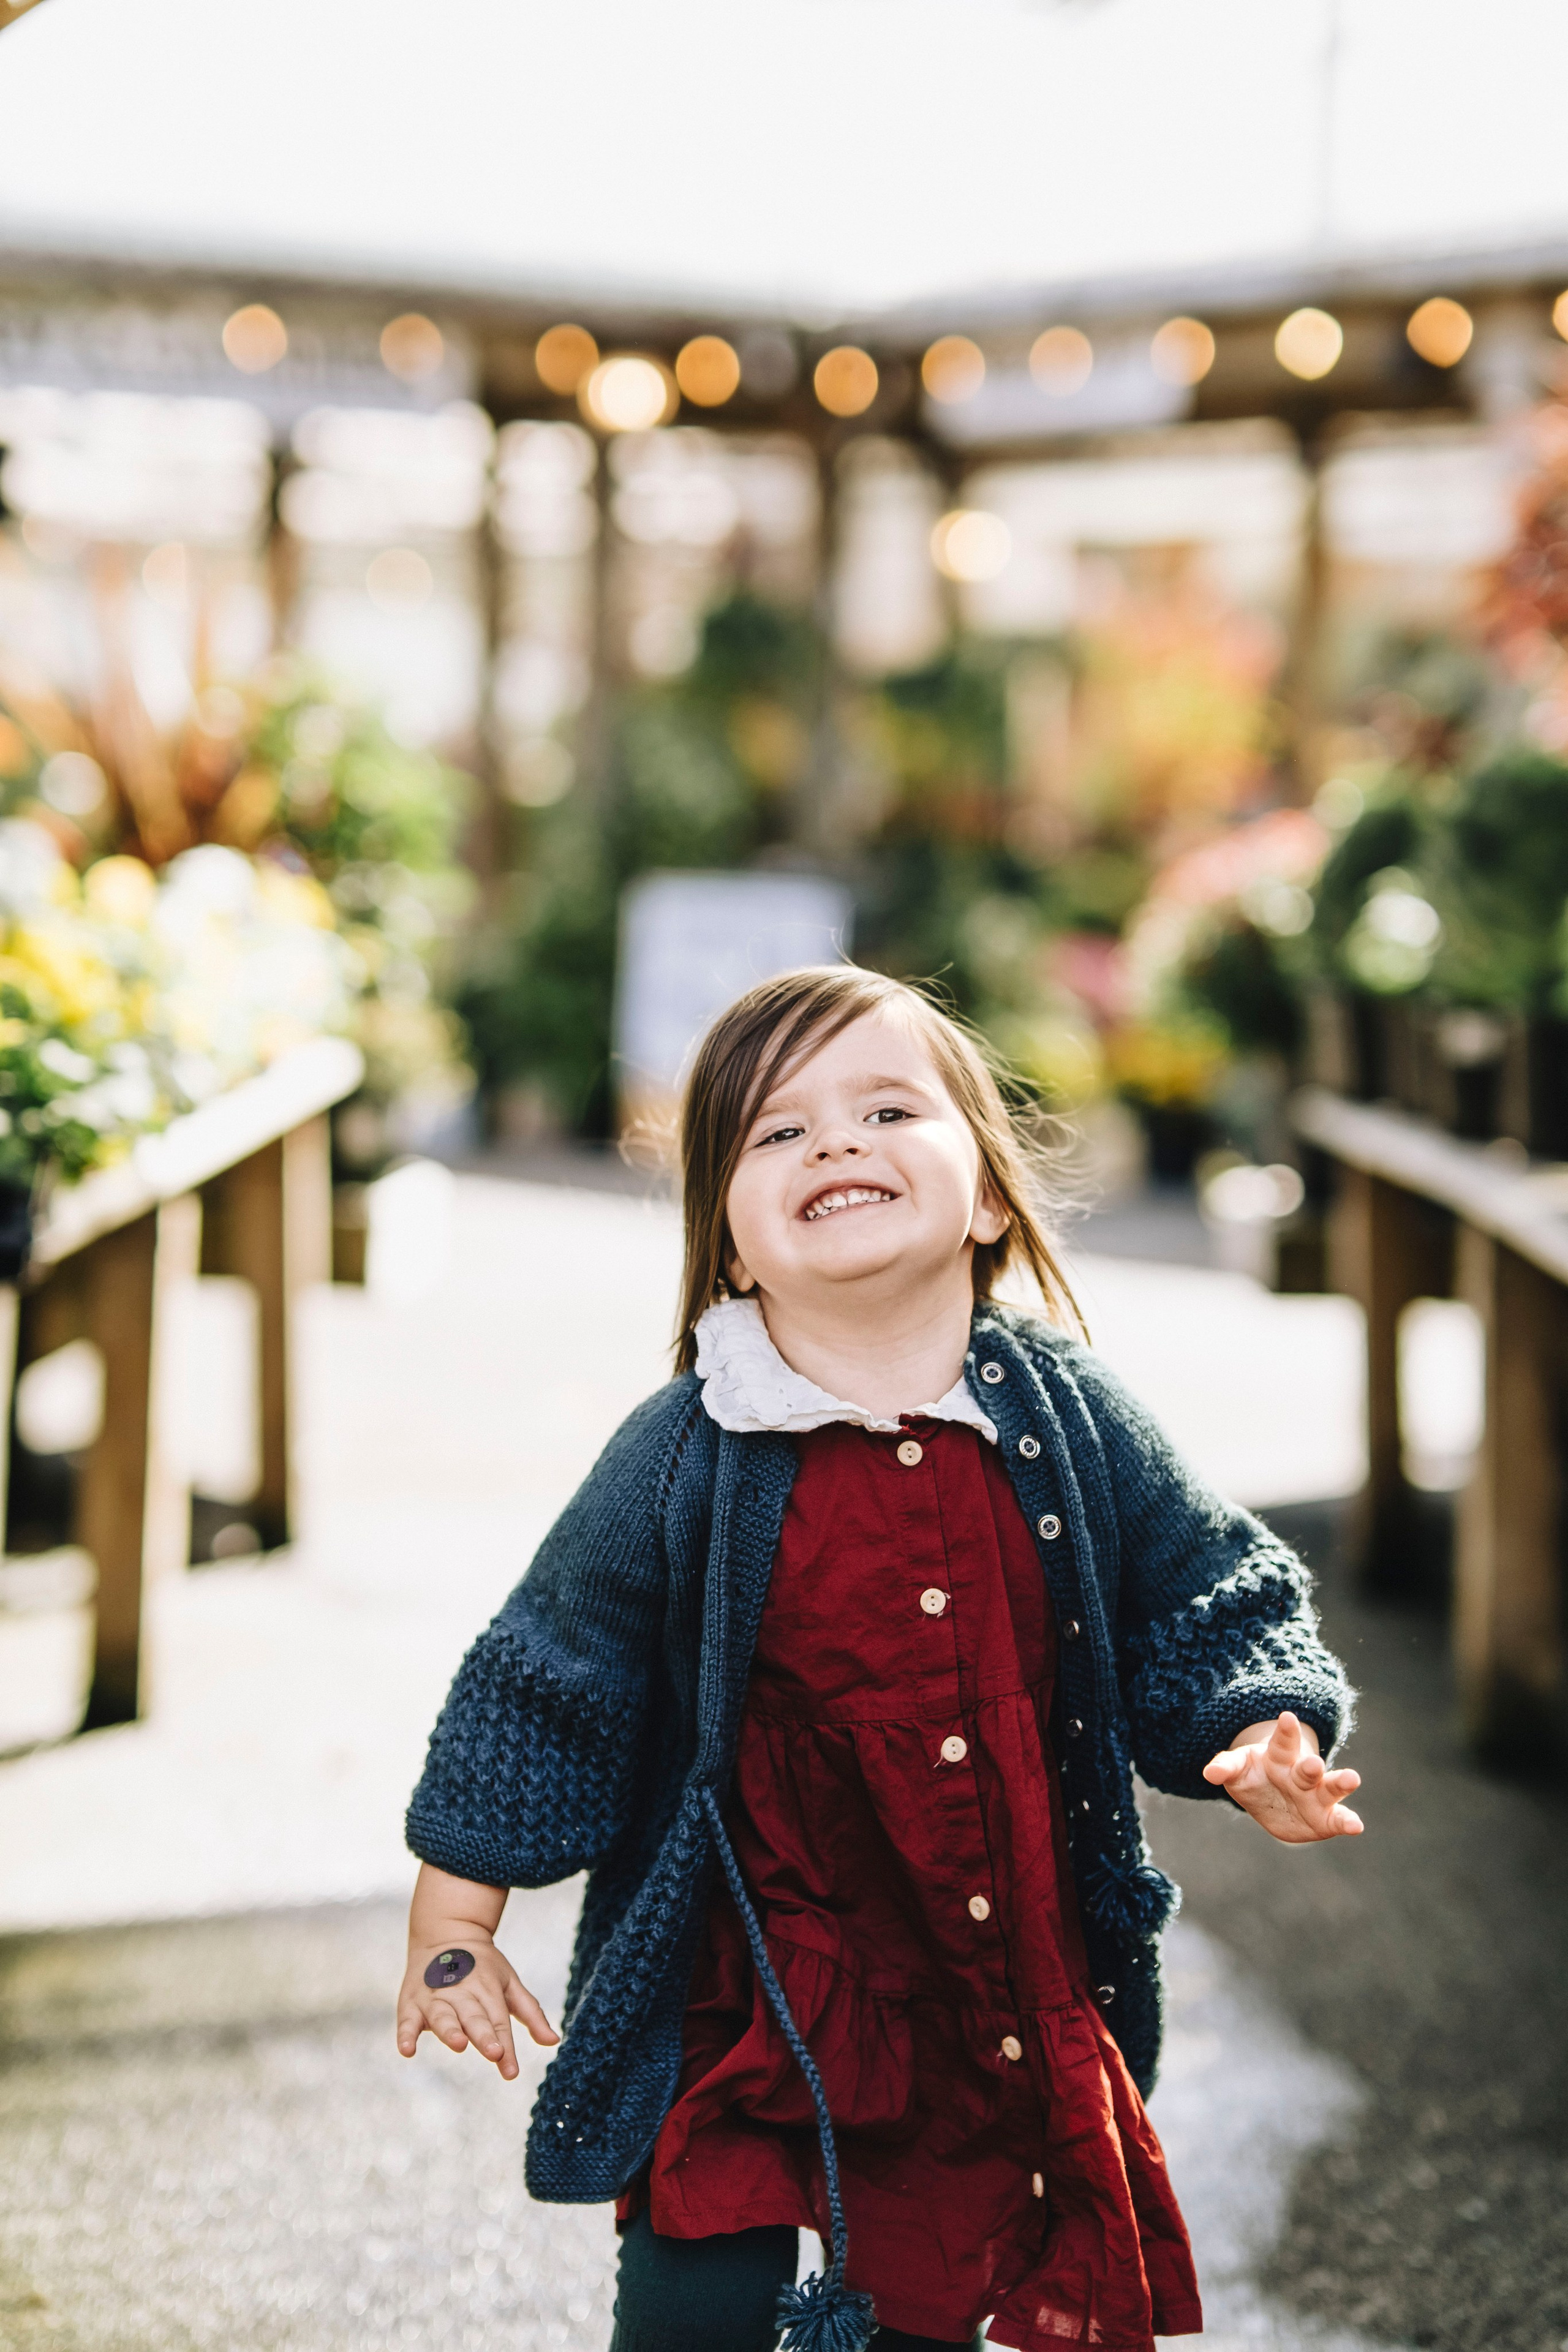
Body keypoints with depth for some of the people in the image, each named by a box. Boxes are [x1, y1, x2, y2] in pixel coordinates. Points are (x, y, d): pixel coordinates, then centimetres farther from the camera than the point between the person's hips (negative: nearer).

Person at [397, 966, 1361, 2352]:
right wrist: (453, 1935, -1)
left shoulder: (1071, 1425, -6)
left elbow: (1204, 1610, 7)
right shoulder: (684, 1463, -13)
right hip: (746, 2012, -2)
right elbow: (542, 1687, -4)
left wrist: (1261, 1744, -12)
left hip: (1014, 2001, 3)